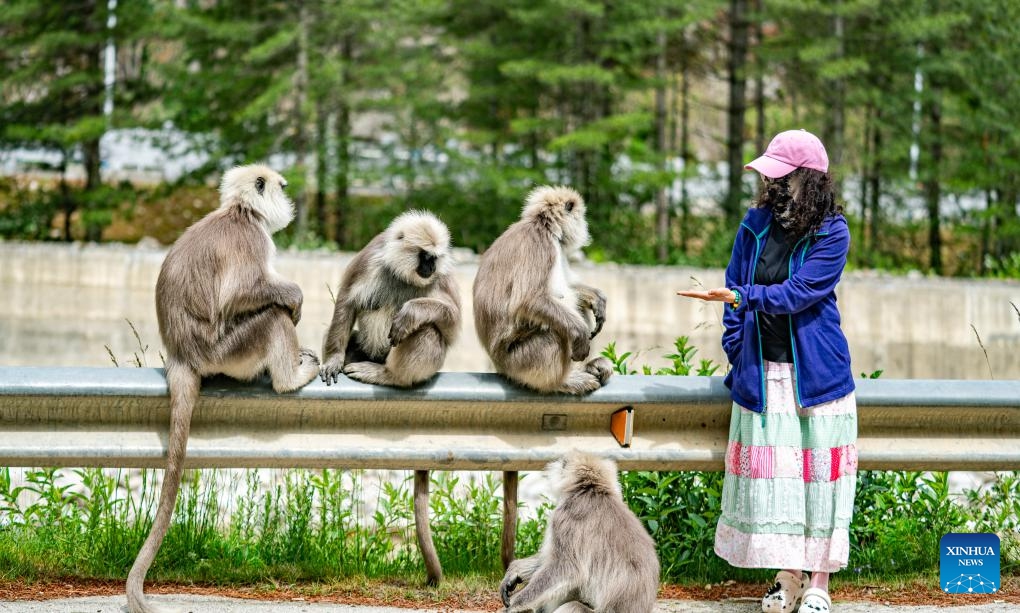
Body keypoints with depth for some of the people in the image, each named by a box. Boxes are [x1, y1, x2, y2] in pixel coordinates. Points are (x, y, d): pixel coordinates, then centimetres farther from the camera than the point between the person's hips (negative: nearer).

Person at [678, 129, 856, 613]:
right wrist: (735, 351, 6)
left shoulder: (831, 232, -7)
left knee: (818, 472, 0)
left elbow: (798, 292, -16)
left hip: (816, 371, -3)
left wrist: (741, 298, -25)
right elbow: (735, 290, 14)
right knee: (770, 475, 0)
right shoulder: (755, 225, 6)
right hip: (762, 372, 3)